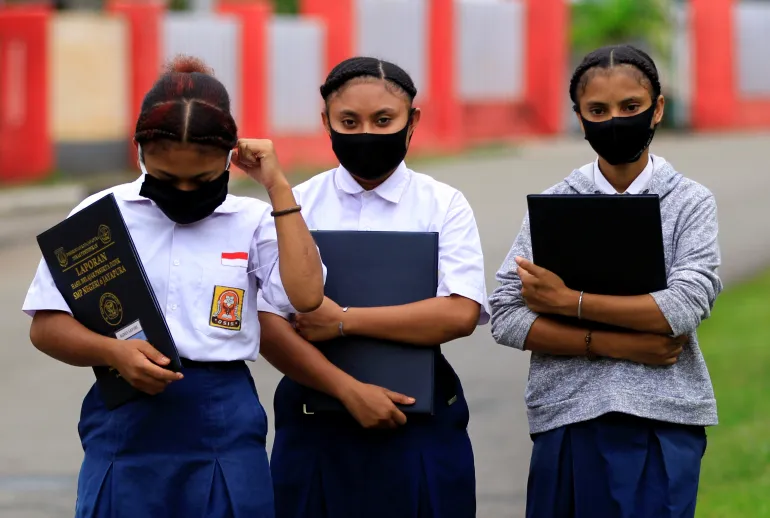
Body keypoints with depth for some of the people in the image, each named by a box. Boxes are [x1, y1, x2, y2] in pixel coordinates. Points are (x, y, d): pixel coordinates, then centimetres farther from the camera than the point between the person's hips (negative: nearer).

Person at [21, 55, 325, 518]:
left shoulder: (252, 222, 5)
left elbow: (306, 295, -12)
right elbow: (47, 325, 4)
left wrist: (278, 188, -7)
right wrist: (114, 353, -15)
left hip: (223, 424, 0)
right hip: (125, 423, 0)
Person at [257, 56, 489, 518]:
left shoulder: (444, 206, 2)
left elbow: (460, 314, -12)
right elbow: (268, 324, -7)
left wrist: (345, 320, -14)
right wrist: (350, 390, -16)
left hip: (422, 424, 0)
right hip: (318, 423, 0)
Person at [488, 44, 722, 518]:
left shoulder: (691, 203, 2)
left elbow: (685, 308, -13)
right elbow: (506, 318, -3)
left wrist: (568, 301, -12)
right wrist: (615, 343, -12)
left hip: (662, 423, -1)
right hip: (567, 419, 1)